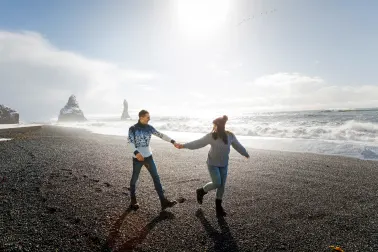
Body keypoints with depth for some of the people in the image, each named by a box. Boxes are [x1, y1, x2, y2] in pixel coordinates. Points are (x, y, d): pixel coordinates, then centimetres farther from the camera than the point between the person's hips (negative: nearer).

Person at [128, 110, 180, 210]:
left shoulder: (149, 127, 2)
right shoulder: (132, 129, -9)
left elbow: (161, 135, 0)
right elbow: (130, 142, -19)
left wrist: (173, 142, -8)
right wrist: (136, 153, -34)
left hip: (148, 156, 4)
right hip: (138, 158, -4)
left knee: (156, 177, 2)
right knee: (134, 179, 11)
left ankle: (163, 201, 7)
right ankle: (133, 200, 33)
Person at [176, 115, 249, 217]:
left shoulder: (230, 136, -8)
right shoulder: (211, 136, -15)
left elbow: (238, 146, 9)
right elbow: (198, 143, -13)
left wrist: (246, 154, 24)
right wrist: (184, 145, -18)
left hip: (224, 164, 3)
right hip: (213, 164, -3)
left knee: (222, 185, 6)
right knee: (217, 183, -11)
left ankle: (218, 206, 23)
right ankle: (201, 191, 17)